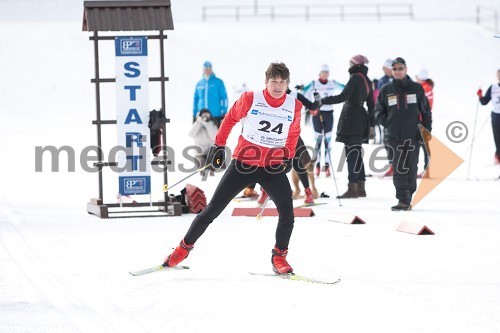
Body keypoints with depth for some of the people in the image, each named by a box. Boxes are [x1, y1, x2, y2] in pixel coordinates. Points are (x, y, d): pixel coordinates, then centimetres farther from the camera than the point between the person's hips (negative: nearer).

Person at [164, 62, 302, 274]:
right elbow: (230, 119, 6)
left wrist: (288, 157, 8)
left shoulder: (294, 106, -2)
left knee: (287, 214, -13)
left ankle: (279, 257, 8)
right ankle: (185, 247, 16)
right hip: (244, 163, -2)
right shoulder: (250, 99, -10)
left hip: (273, 168, 2)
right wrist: (219, 145, 7)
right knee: (213, 209, 0)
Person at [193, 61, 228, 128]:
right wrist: (194, 115, 13)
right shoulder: (199, 84, 11)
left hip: (215, 116, -4)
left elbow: (224, 98, -1)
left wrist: (224, 113, -8)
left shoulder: (218, 82, 0)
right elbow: (196, 99, 16)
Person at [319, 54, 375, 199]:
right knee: (356, 152, 13)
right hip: (361, 118, 9)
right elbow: (371, 104, 19)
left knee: (352, 153, -9)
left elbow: (343, 97, -19)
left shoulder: (356, 78, -10)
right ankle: (360, 188, 14)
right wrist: (372, 125, 23)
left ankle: (353, 188, -11)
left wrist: (323, 101, -14)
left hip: (351, 117, -9)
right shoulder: (367, 81, 16)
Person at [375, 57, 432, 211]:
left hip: (413, 135, 0)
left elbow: (426, 111, 9)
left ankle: (407, 198, 11)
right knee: (398, 169, -7)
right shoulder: (386, 90, 6)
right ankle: (403, 200, -9)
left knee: (411, 168, 0)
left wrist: (427, 130, 2)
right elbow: (379, 111, 14)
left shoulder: (416, 88, 5)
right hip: (393, 136, 0)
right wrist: (387, 124, 0)